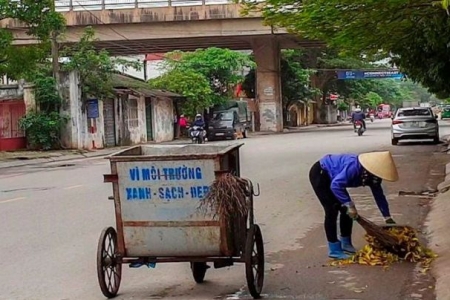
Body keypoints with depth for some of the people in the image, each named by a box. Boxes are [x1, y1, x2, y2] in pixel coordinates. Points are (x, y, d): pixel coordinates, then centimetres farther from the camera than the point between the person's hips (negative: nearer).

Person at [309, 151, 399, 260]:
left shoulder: (371, 176, -10)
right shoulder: (354, 167, -37)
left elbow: (379, 195, 0)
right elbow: (336, 185, -41)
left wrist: (388, 217, 0)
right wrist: (349, 205, -38)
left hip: (330, 177, 9)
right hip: (319, 174, -9)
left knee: (346, 210, 5)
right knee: (332, 210, -14)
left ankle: (346, 243, 18)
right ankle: (334, 250, -8)